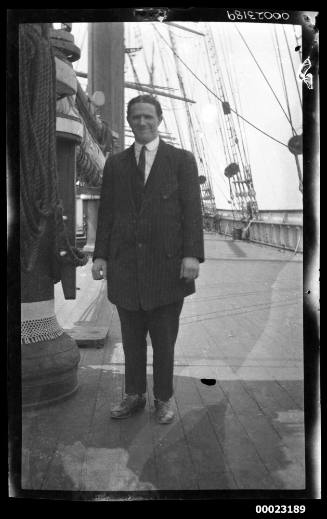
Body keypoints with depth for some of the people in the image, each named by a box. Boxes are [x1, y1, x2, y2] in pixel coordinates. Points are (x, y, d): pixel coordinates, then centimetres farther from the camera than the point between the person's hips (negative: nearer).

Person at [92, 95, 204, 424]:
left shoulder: (181, 160, 5)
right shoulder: (115, 164, 12)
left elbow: (192, 210, -3)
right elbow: (106, 213, 11)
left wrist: (192, 254, -13)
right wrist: (100, 255, 2)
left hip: (167, 266, -2)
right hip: (125, 266, 3)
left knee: (164, 340, 8)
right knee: (132, 339, 11)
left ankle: (163, 399, 25)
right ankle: (133, 396, 27)